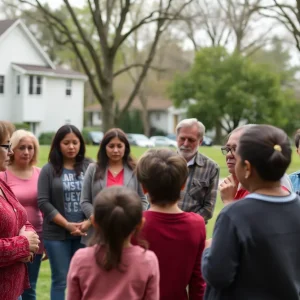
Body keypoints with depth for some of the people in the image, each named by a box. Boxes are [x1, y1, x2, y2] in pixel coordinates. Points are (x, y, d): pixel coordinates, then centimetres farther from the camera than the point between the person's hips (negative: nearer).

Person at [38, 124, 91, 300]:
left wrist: (88, 223, -13)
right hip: (57, 234, -1)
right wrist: (67, 225, -11)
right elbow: (43, 202, -4)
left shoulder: (90, 167, 2)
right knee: (60, 280, 5)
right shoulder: (49, 170, 1)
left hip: (85, 233, 1)